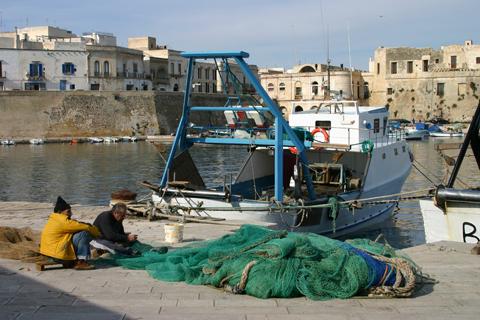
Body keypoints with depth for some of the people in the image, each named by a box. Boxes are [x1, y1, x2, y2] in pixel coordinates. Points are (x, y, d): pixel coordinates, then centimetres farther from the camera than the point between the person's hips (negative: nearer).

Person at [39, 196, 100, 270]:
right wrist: (98, 233, 1)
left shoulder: (54, 220, 15)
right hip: (58, 254, -10)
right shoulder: (63, 221, -16)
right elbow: (86, 227, -14)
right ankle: (81, 262, -13)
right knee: (84, 234, -15)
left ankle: (74, 261, 12)